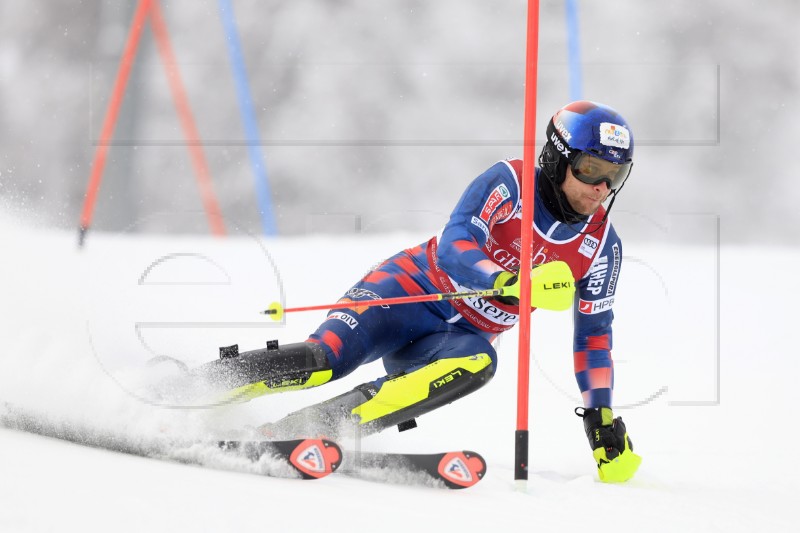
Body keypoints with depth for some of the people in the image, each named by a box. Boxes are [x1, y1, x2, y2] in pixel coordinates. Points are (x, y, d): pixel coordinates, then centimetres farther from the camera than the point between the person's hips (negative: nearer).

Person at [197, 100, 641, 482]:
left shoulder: (601, 247, -2)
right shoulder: (509, 182, -15)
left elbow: (593, 333, 9)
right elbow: (454, 248, -27)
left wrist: (602, 418, 5)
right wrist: (512, 283, -45)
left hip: (461, 336, 3)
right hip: (410, 291, -3)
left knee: (476, 363, -34)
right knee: (325, 359, -30)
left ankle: (309, 428, -40)